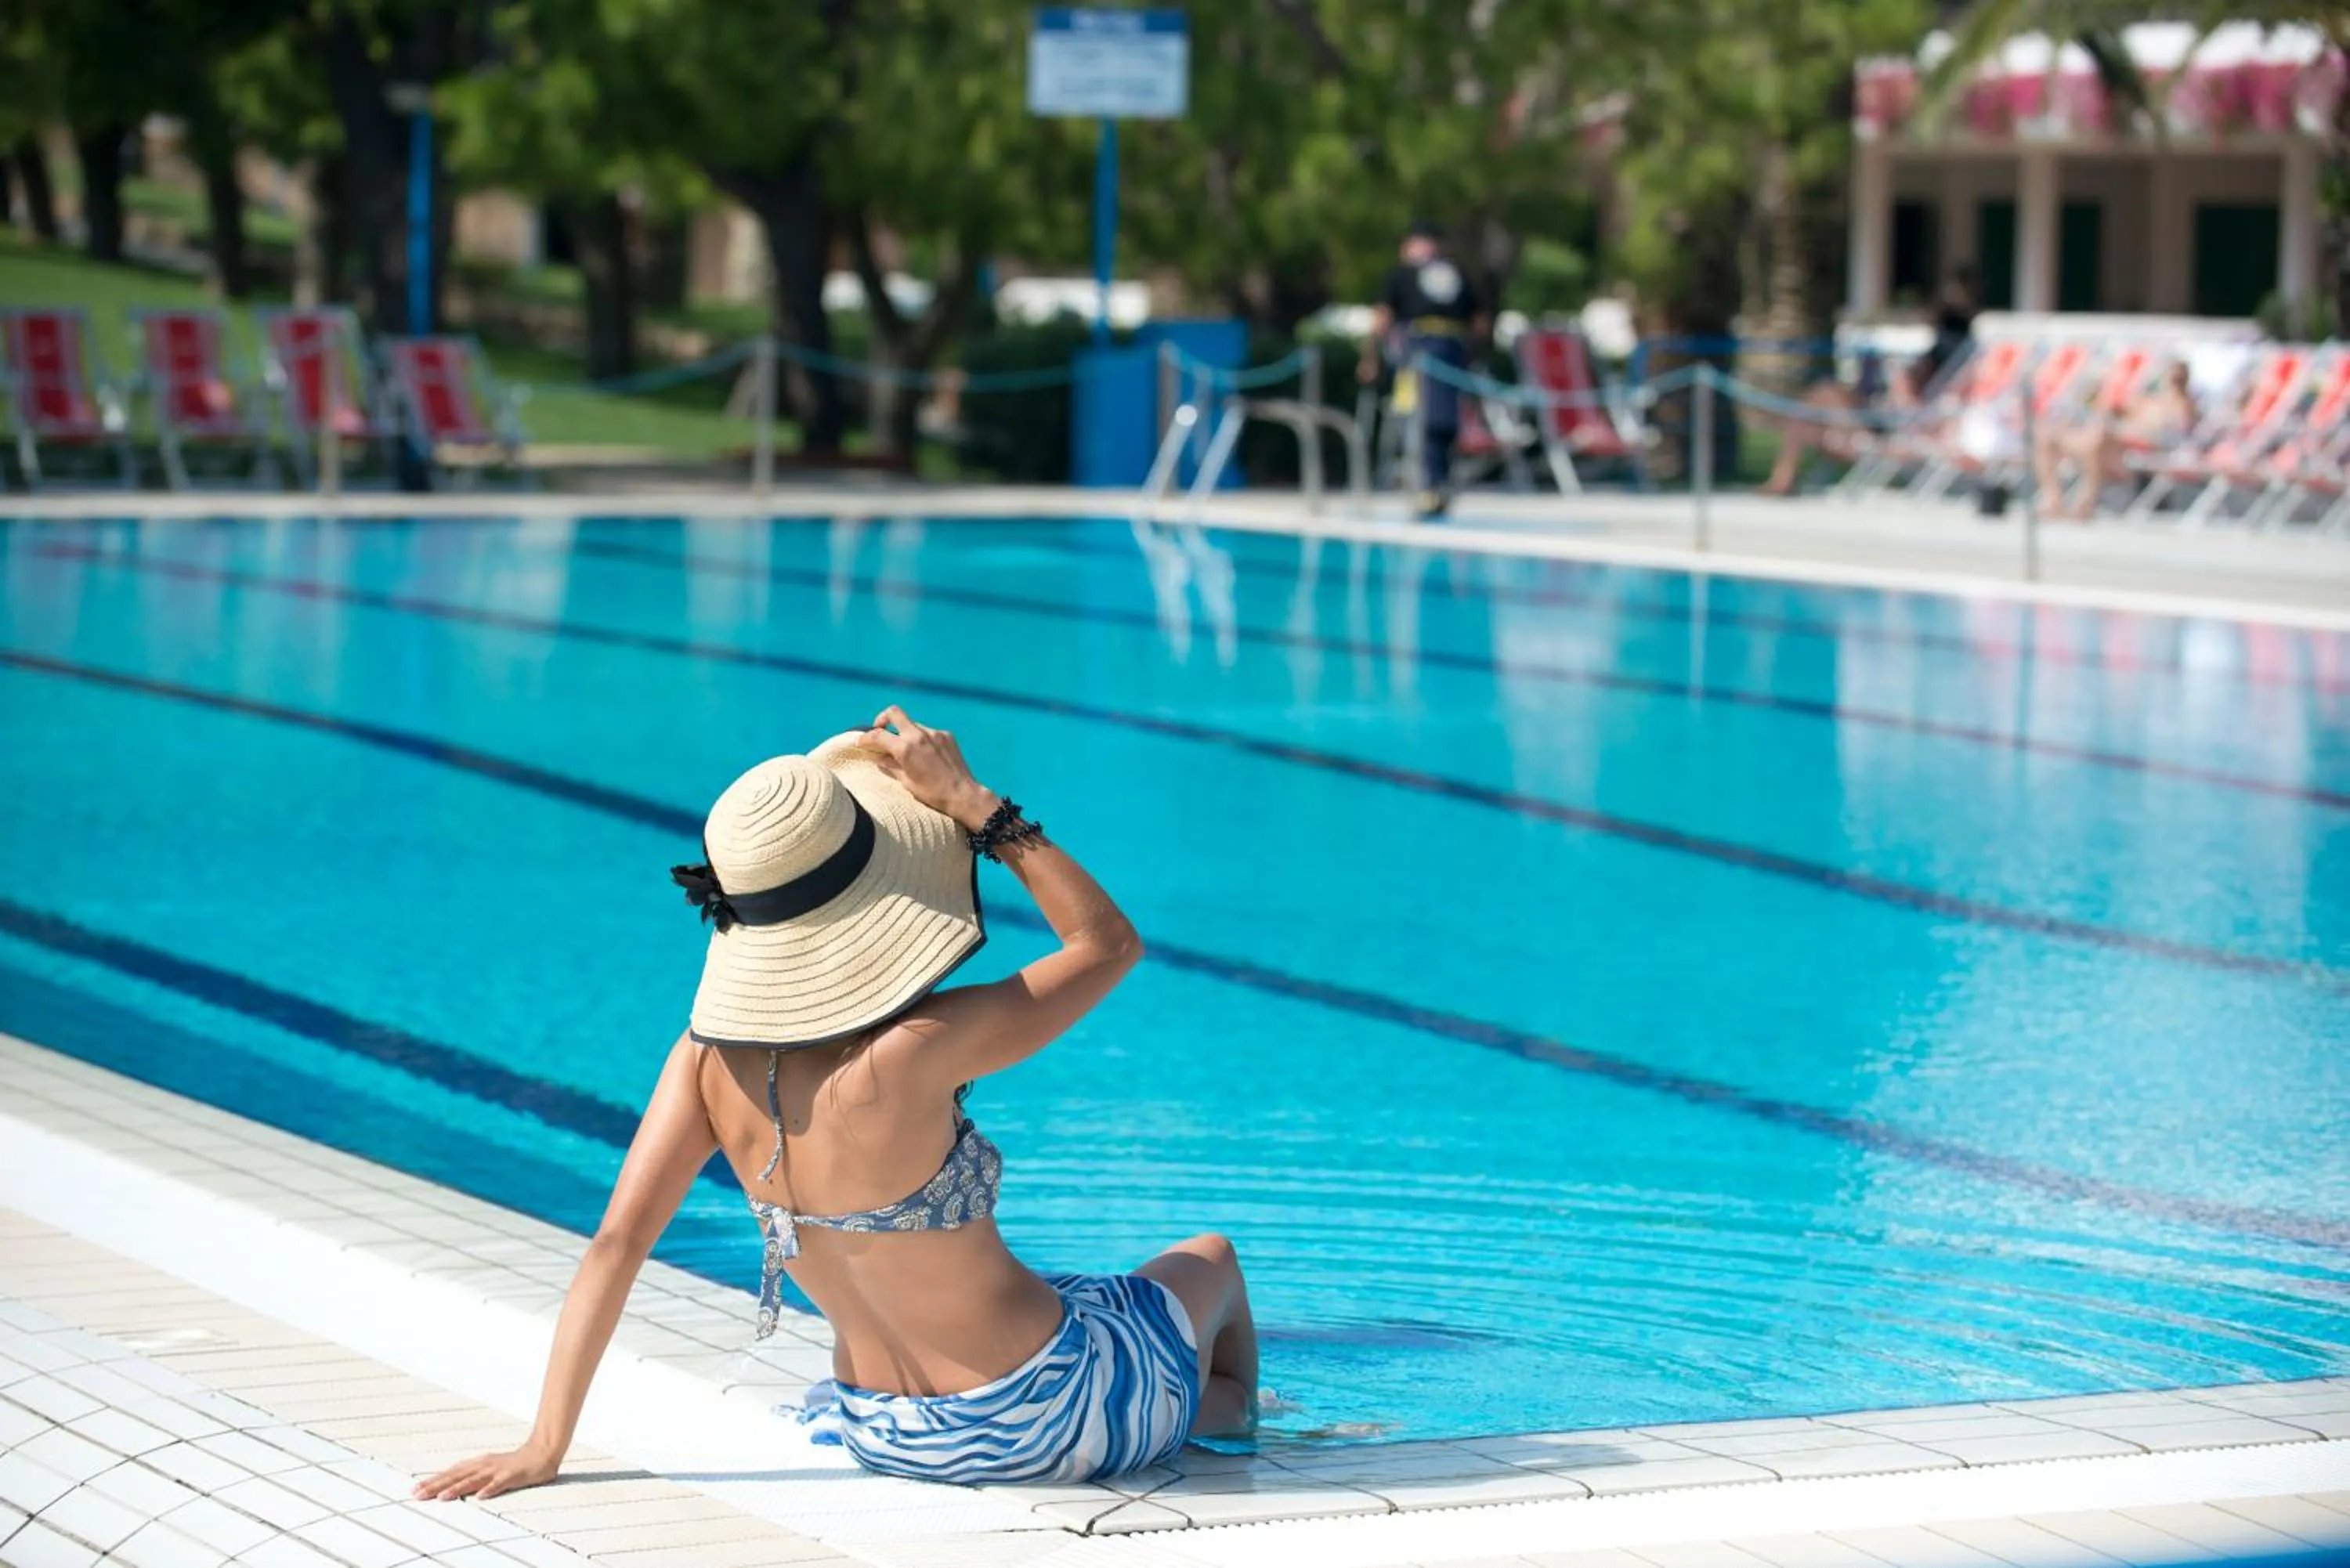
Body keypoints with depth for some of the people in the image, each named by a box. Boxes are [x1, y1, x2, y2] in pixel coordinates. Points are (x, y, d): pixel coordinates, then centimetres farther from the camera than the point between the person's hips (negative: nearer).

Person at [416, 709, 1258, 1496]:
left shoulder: (711, 1059, -15)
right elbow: (1110, 942, -20)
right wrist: (971, 804, -18)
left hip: (884, 1434, 5)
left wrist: (545, 1447, -8)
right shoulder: (905, 1059, -33)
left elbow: (615, 1244, -14)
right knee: (1213, 1262, 27)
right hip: (1043, 1418, -5)